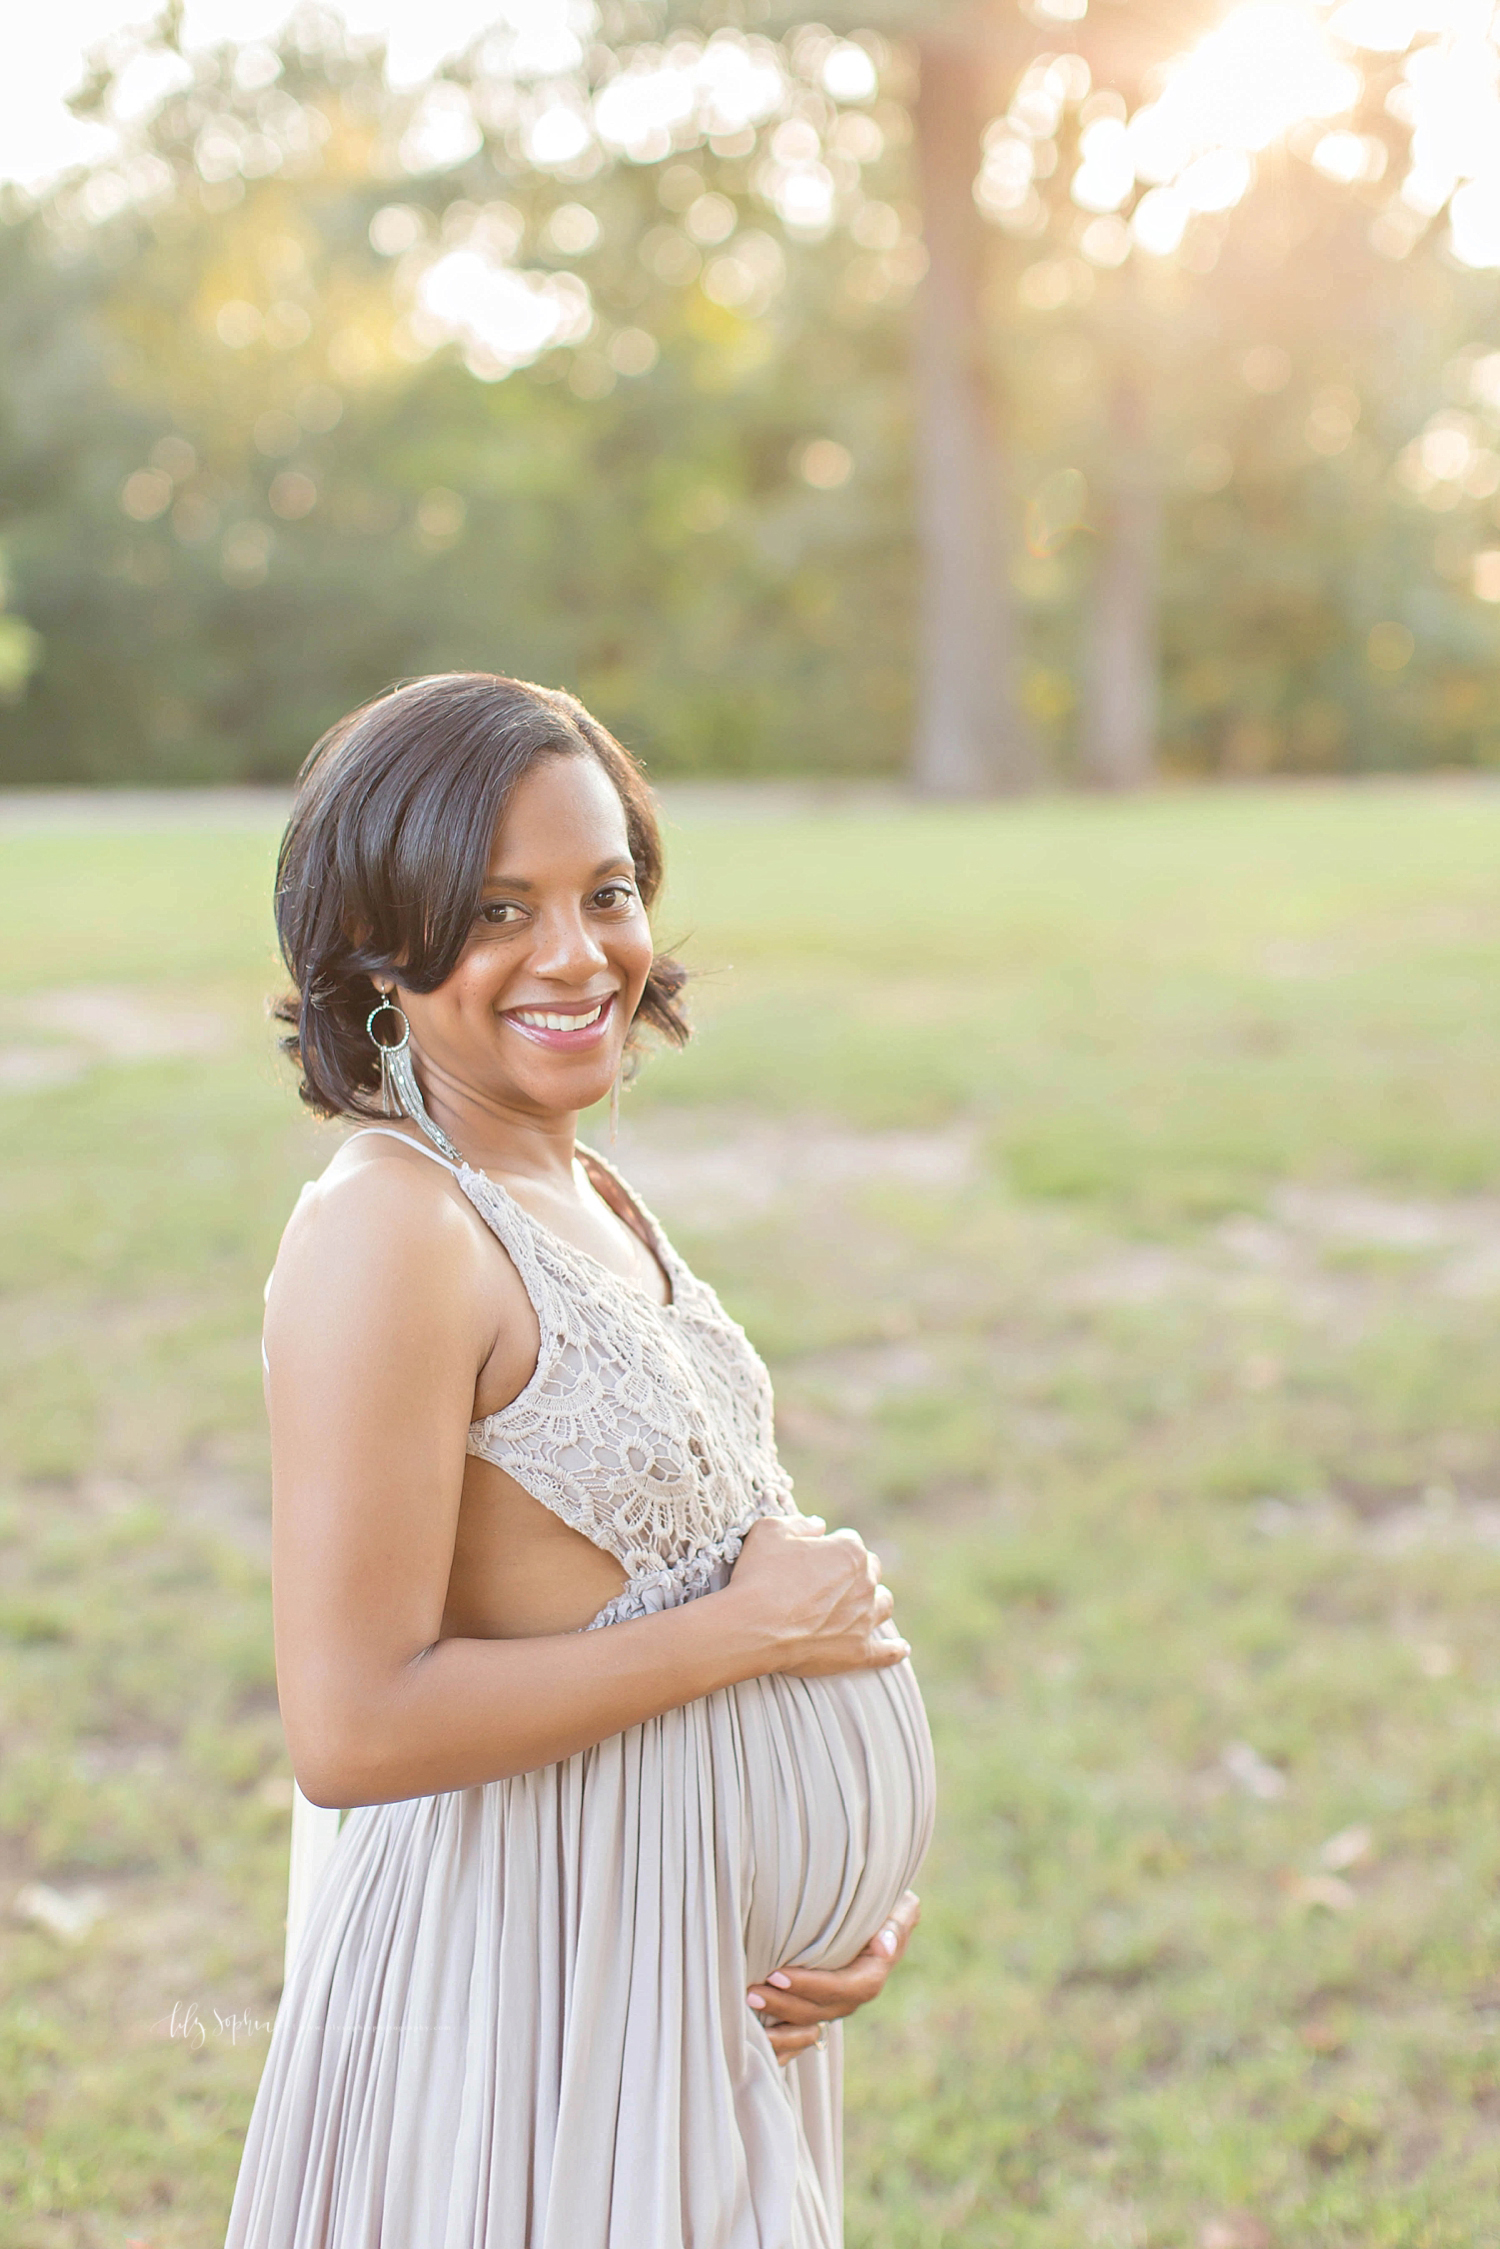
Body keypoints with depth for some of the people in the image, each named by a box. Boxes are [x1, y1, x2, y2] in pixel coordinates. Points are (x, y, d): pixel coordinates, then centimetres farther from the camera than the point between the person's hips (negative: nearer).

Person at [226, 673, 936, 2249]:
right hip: (543, 1977, -8)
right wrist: (749, 1627, -18)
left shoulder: (591, 1200, 5)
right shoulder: (385, 1229, -22)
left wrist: (852, 1882, 3)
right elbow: (352, 1731, -27)